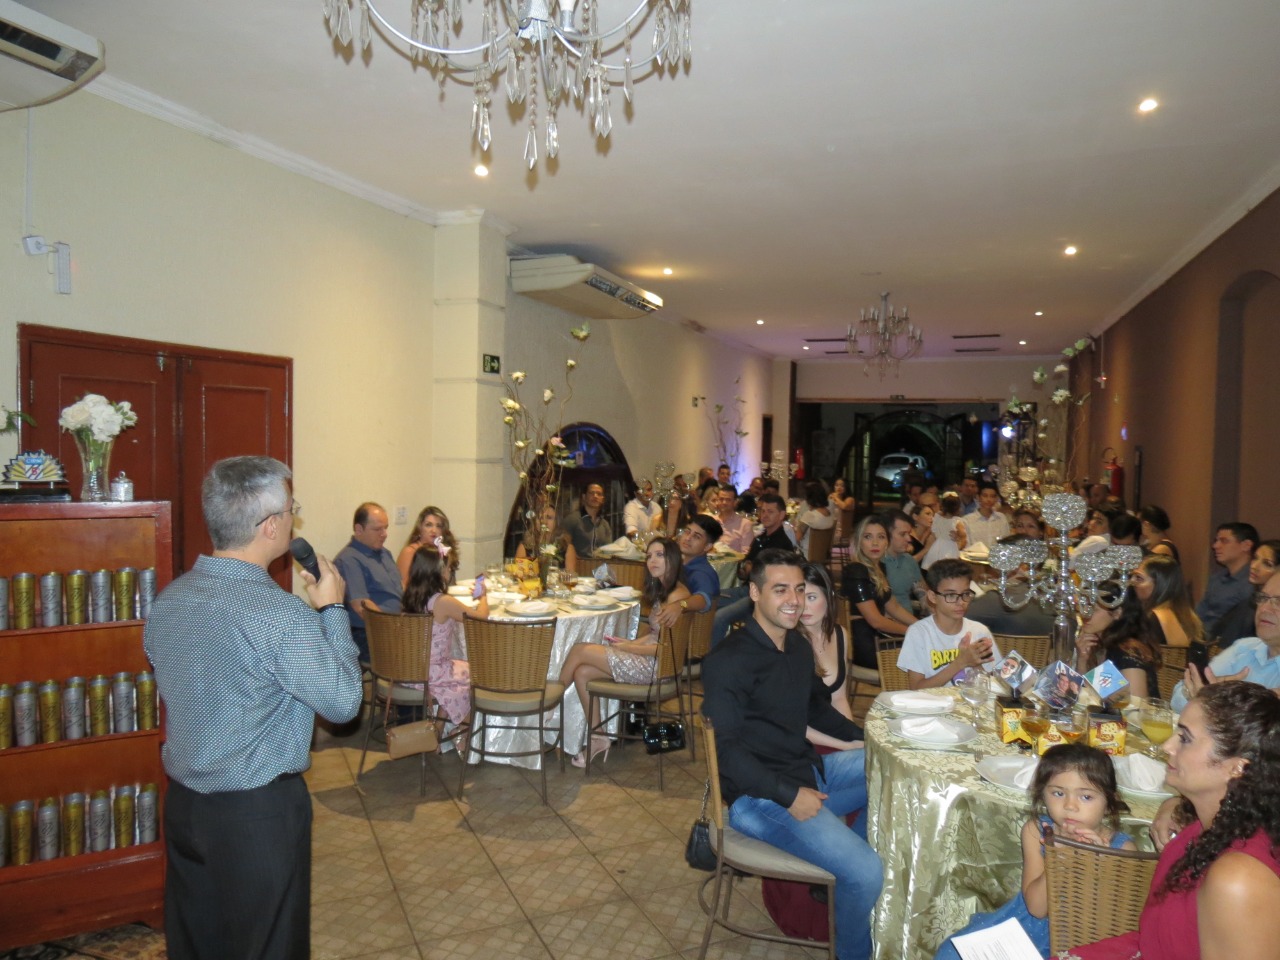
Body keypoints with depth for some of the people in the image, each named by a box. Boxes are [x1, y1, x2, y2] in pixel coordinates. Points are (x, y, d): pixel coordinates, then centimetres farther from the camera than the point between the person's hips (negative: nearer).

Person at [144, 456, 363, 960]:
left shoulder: (166, 601, -2)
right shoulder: (283, 615, -26)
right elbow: (342, 702, -15)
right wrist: (332, 610, -9)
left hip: (182, 803, 7)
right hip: (257, 812, -7)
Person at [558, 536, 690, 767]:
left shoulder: (676, 595, -18)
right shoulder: (661, 590, 13)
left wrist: (628, 648, -11)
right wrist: (634, 642, 2)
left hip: (658, 666, -9)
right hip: (648, 659, 9)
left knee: (579, 650, -8)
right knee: (582, 673, -3)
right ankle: (597, 738, 4)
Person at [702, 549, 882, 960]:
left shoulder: (798, 645, 7)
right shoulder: (729, 660, -19)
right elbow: (725, 748, -22)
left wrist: (866, 738, 10)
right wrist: (789, 796, -25)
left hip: (809, 771, 9)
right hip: (759, 796, -9)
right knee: (866, 873, -21)